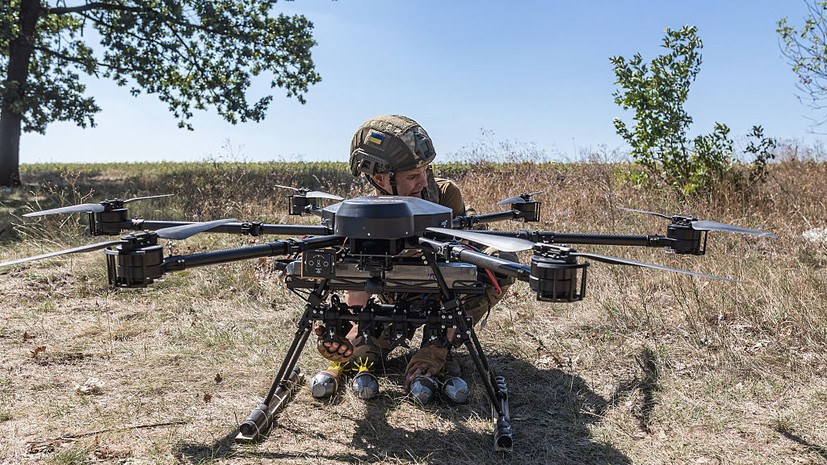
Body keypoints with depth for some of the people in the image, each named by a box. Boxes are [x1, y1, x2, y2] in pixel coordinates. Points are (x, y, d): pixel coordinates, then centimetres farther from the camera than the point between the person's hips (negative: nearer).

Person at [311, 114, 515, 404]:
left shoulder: (444, 193, -24)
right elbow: (356, 299, -27)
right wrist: (345, 338, -50)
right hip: (398, 302, -1)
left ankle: (435, 353, -21)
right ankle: (365, 354, 7)